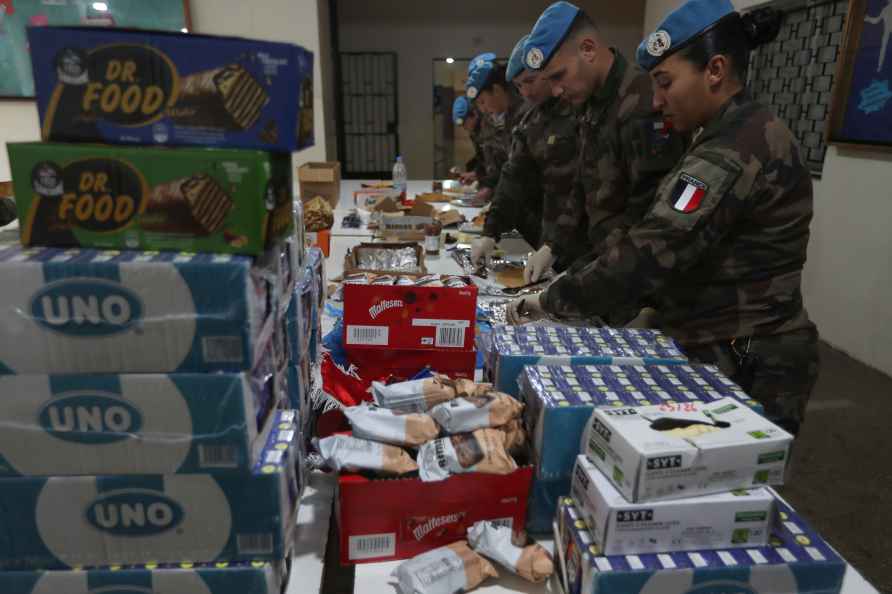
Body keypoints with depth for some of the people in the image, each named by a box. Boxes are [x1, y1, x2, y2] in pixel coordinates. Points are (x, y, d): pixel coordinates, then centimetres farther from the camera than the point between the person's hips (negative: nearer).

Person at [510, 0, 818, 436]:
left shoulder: (734, 150, -22)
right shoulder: (742, 134, 12)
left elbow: (653, 250, -27)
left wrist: (553, 301, -20)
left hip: (745, 368, -9)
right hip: (734, 351, 9)